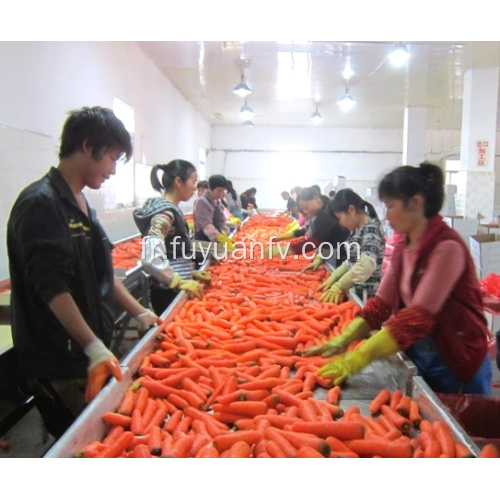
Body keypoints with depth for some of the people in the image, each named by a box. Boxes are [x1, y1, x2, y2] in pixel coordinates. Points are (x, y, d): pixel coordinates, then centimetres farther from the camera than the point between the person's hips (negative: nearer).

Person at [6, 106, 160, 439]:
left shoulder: (80, 204, 12)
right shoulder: (41, 204, -17)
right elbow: (53, 289, -23)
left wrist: (140, 313, 15)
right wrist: (95, 349, -26)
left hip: (91, 353, 9)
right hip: (59, 367, -9)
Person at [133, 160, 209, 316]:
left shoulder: (171, 210, 10)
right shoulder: (165, 212, -19)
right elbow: (150, 257, -30)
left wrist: (191, 273, 10)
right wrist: (180, 282, -27)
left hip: (174, 290, 9)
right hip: (168, 292, -9)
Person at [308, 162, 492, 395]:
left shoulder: (447, 247, -22)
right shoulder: (403, 244, 1)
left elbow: (419, 317, -29)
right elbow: (382, 302, 0)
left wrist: (359, 358, -33)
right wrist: (343, 340, -12)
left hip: (457, 365, -7)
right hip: (416, 356, 7)